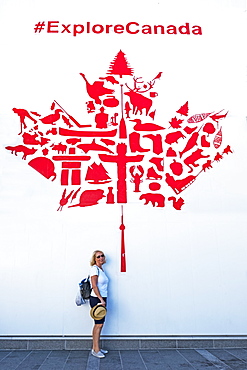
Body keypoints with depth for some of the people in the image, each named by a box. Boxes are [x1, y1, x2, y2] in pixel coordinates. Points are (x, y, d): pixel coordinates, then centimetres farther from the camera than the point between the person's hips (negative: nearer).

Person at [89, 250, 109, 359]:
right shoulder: (94, 268, -12)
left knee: (99, 324, 11)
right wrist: (101, 299, -21)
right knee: (99, 324, -6)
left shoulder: (101, 269, 14)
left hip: (102, 299, 8)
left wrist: (103, 300, 15)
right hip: (96, 299, -8)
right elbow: (94, 286, -17)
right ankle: (96, 350, 2)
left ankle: (95, 348, 19)